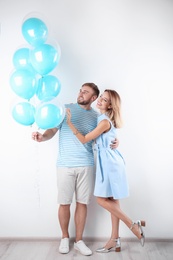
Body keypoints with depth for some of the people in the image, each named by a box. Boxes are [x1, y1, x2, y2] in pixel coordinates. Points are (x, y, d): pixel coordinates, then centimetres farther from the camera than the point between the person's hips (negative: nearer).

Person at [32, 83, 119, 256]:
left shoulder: (96, 116, 9)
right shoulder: (65, 109, 3)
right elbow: (52, 130, -1)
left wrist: (112, 143, -8)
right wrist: (42, 136, -22)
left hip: (86, 165, 2)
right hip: (65, 165, -1)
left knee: (82, 203, 6)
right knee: (64, 203, 6)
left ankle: (78, 241, 20)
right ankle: (65, 237, 26)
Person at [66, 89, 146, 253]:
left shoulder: (105, 122, -19)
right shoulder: (103, 118, 11)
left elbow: (84, 139, -17)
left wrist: (69, 122, -18)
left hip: (109, 162, -10)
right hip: (108, 161, 10)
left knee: (102, 199, -6)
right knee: (112, 200, 10)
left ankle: (133, 224, 5)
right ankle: (115, 239, 16)